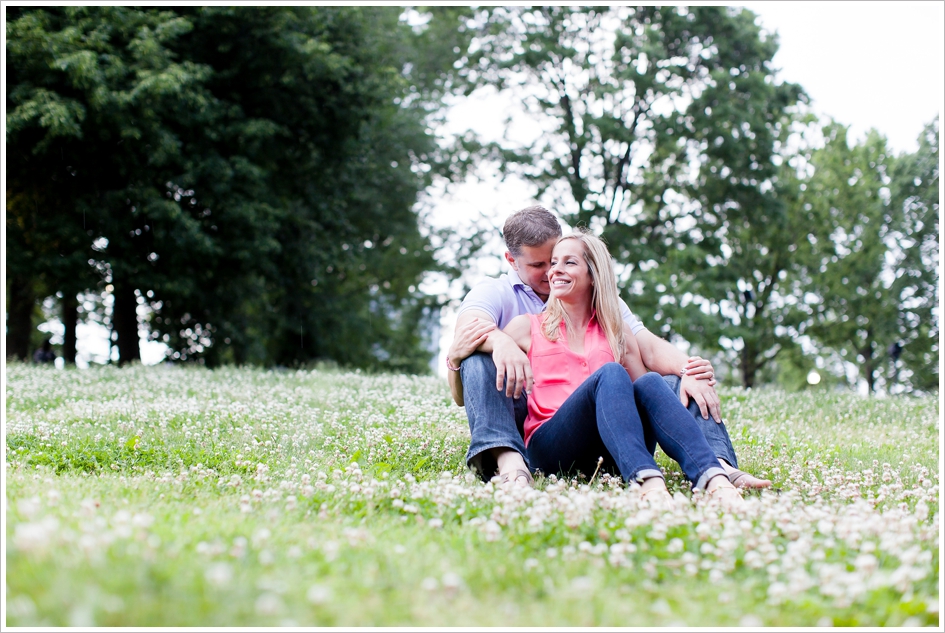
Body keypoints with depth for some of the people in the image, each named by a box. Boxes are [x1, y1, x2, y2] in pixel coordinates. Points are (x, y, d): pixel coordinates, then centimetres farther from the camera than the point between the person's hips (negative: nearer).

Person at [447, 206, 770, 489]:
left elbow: (649, 347, 5)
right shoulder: (495, 293, 8)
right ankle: (506, 458, -51)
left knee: (677, 385, -13)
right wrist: (499, 341, -41)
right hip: (527, 421, -3)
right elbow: (470, 327, -16)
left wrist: (689, 370, -16)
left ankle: (716, 467, -39)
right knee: (480, 358, -27)